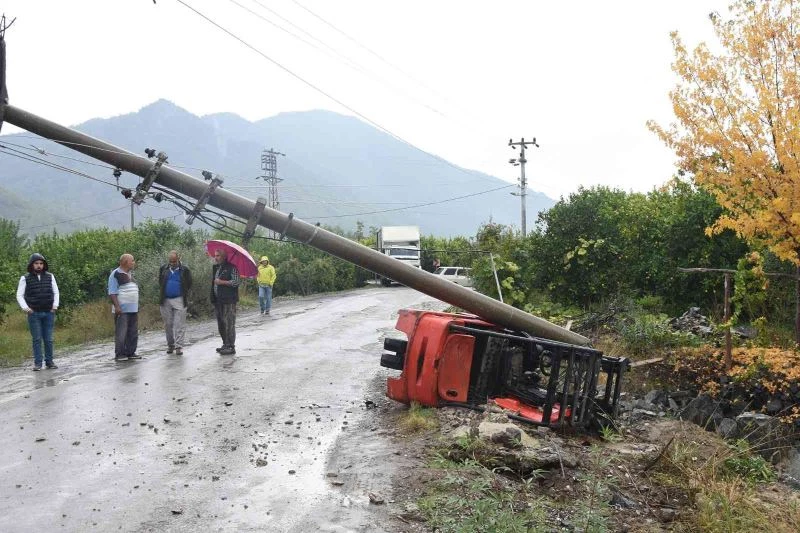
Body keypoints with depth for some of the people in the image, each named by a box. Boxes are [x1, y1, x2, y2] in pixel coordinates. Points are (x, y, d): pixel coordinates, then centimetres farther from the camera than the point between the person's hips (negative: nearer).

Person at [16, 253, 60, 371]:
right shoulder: (25, 278, 2)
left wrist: (55, 305, 0)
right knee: (36, 339, 0)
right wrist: (25, 307, -10)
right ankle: (37, 363, 5)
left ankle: (49, 361, 11)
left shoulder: (50, 277, 7)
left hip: (49, 313, 2)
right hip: (34, 313, -2)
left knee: (48, 339, 4)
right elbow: (19, 295, 2)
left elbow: (56, 292, 12)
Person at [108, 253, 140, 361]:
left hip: (133, 309, 8)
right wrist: (117, 306, -21)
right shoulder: (116, 274, -9)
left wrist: (137, 306, 21)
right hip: (122, 310, -8)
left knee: (133, 333, 9)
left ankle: (130, 352, 17)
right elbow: (112, 292, -13)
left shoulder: (130, 274, 17)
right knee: (121, 333, -6)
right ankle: (119, 354, -1)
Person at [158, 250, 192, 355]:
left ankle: (179, 346, -4)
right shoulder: (163, 269, 8)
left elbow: (189, 284, 7)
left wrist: (184, 294, 3)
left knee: (179, 324, -6)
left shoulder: (185, 270, 0)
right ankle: (170, 345, 21)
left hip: (179, 300, -3)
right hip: (166, 300, 3)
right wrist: (164, 293, 12)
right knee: (168, 324, 9)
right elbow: (160, 282, 19)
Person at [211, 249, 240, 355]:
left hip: (228, 300, -9)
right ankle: (225, 344, 23)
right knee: (221, 323, 13)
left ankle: (231, 347, -5)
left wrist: (222, 282, -16)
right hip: (218, 300, 9)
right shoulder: (215, 268, 18)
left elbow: (236, 282, -16)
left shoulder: (231, 268, -8)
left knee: (229, 323, -8)